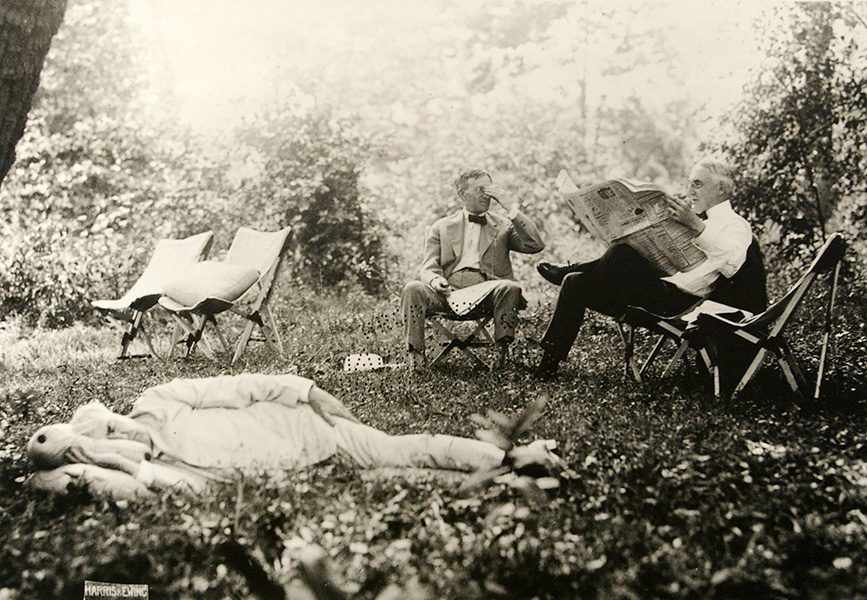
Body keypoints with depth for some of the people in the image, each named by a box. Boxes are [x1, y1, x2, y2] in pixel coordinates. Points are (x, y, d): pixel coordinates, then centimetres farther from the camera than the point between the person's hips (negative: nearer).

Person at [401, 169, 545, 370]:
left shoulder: (504, 226, 20)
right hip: (448, 288, 1)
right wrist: (434, 280, -13)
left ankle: (502, 351, -29)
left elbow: (536, 246, 3)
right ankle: (416, 354, -23)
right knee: (413, 289, -27)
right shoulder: (441, 227, 23)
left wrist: (511, 207, 1)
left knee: (511, 288, -33)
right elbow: (428, 268, 13)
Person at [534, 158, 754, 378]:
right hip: (655, 289, 10)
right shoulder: (700, 221, 30)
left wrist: (696, 225, -34)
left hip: (678, 296, -10)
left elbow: (731, 259, -23)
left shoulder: (735, 224, 1)